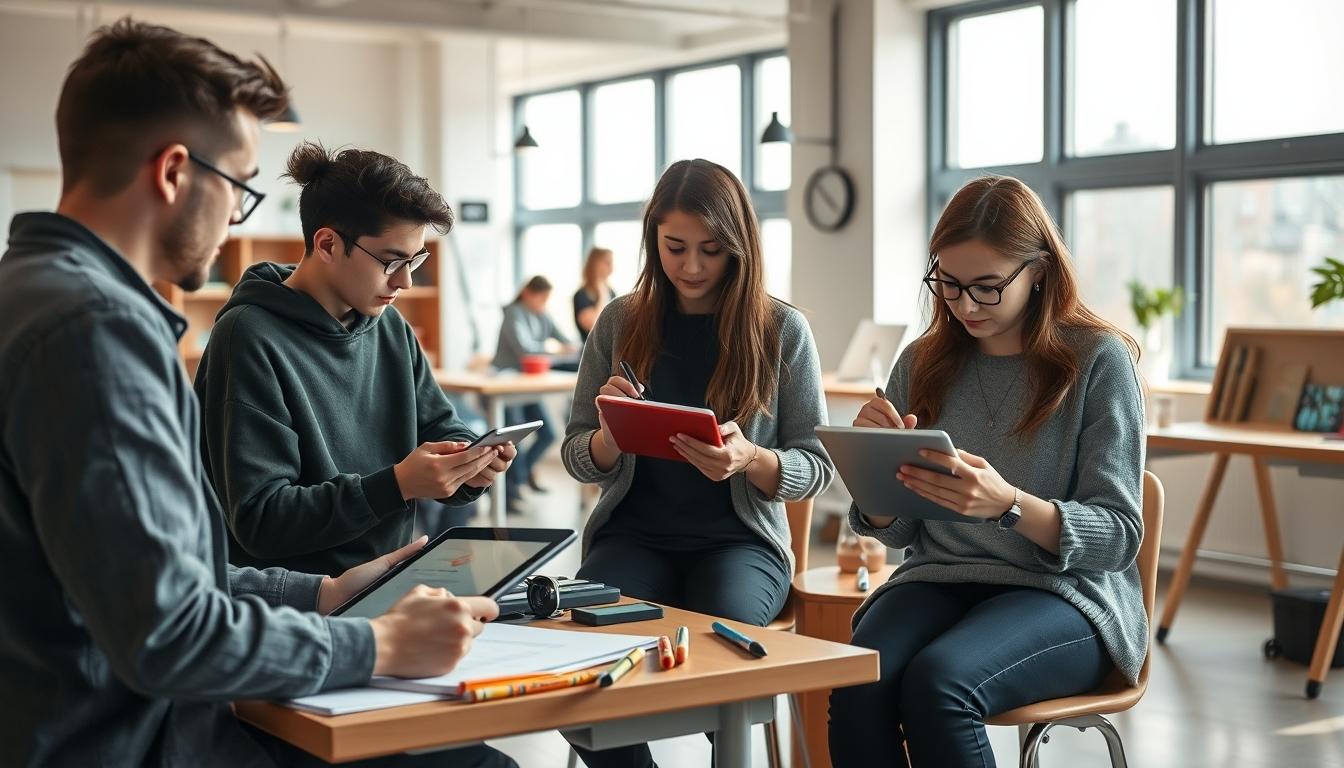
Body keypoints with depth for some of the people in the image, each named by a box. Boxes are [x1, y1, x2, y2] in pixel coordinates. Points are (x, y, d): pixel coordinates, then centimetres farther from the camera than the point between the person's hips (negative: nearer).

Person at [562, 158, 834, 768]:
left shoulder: (782, 330, -1)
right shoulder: (620, 322, 4)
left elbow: (815, 467, 0)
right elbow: (579, 461, 8)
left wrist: (750, 459, -22)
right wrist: (611, 432, -16)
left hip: (740, 539, -1)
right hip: (634, 533, 2)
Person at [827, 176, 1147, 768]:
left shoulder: (1098, 359, -4)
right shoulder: (922, 363, 8)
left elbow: (1120, 535, -8)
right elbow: (894, 531, 11)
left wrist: (1008, 504, -26)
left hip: (1063, 592, -3)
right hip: (938, 579, 4)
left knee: (936, 681, -33)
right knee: (858, 683, -29)